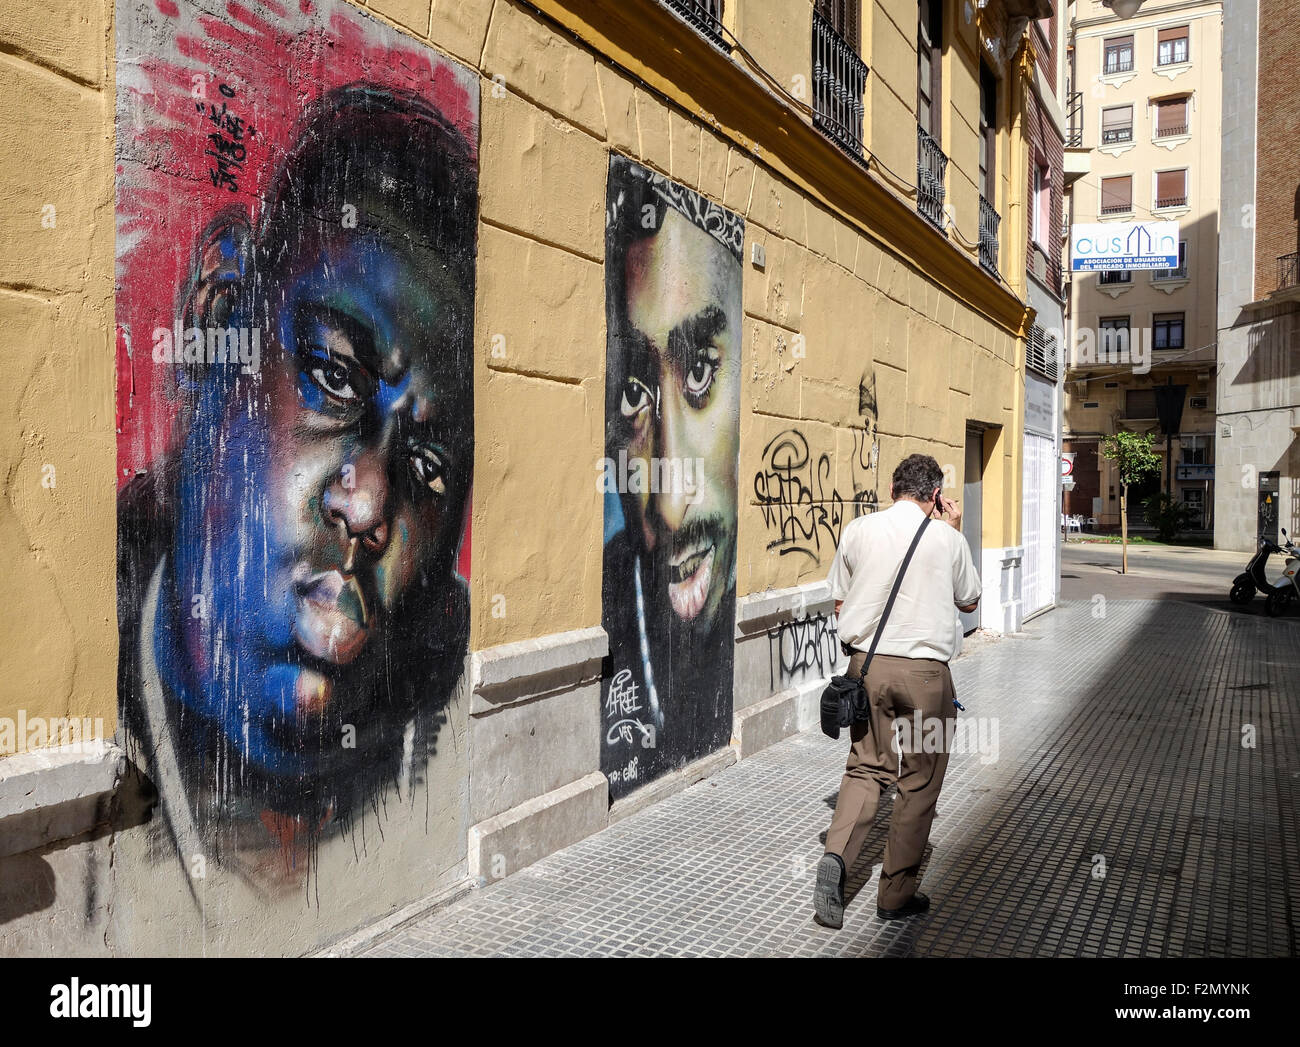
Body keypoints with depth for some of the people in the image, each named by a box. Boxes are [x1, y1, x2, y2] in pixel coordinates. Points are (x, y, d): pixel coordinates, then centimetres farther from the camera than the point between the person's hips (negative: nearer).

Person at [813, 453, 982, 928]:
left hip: (866, 663, 3)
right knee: (919, 782, 11)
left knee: (866, 767, 16)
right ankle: (896, 894, 20)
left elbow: (839, 603, 7)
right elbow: (969, 601, 12)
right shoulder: (947, 539, -5)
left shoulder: (857, 530, 0)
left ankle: (836, 856, -5)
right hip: (924, 672, -2)